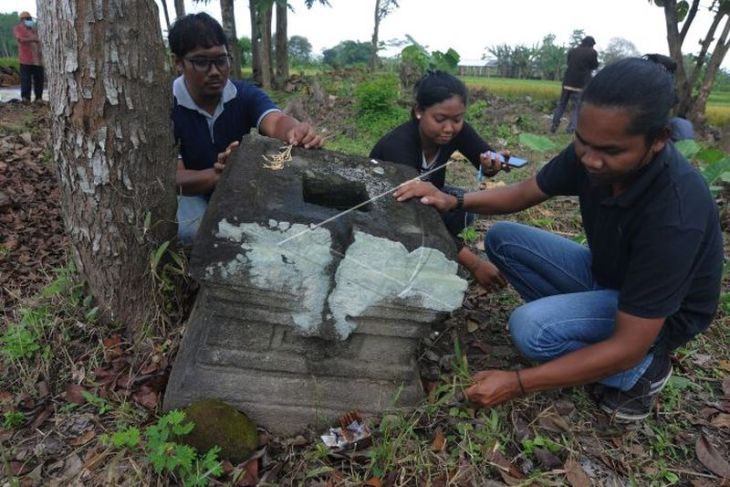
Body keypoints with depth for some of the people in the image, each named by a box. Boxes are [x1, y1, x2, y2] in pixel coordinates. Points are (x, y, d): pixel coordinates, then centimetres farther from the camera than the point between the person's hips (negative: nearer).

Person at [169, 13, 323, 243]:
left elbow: (276, 121, -32)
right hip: (191, 196, -3)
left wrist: (296, 133, -59)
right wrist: (217, 175, -47)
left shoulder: (246, 94, -10)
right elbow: (172, 178, -25)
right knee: (196, 230, -35)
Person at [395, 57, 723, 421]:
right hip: (604, 273, 6)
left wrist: (517, 384, -33)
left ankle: (643, 368, -4)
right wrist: (453, 201, -24)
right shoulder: (591, 151, -20)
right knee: (502, 239, -6)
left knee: (532, 327, -30)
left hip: (662, 314, -6)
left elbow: (629, 346, -34)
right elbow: (523, 193, -4)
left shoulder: (675, 215, -39)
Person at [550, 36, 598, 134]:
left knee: (561, 104, 12)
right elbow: (595, 66, 8)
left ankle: (554, 125, 8)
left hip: (568, 82, 4)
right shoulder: (592, 52, -3)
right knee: (577, 107, 1)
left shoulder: (572, 51, 9)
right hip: (581, 84, -4)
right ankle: (571, 129, -8)